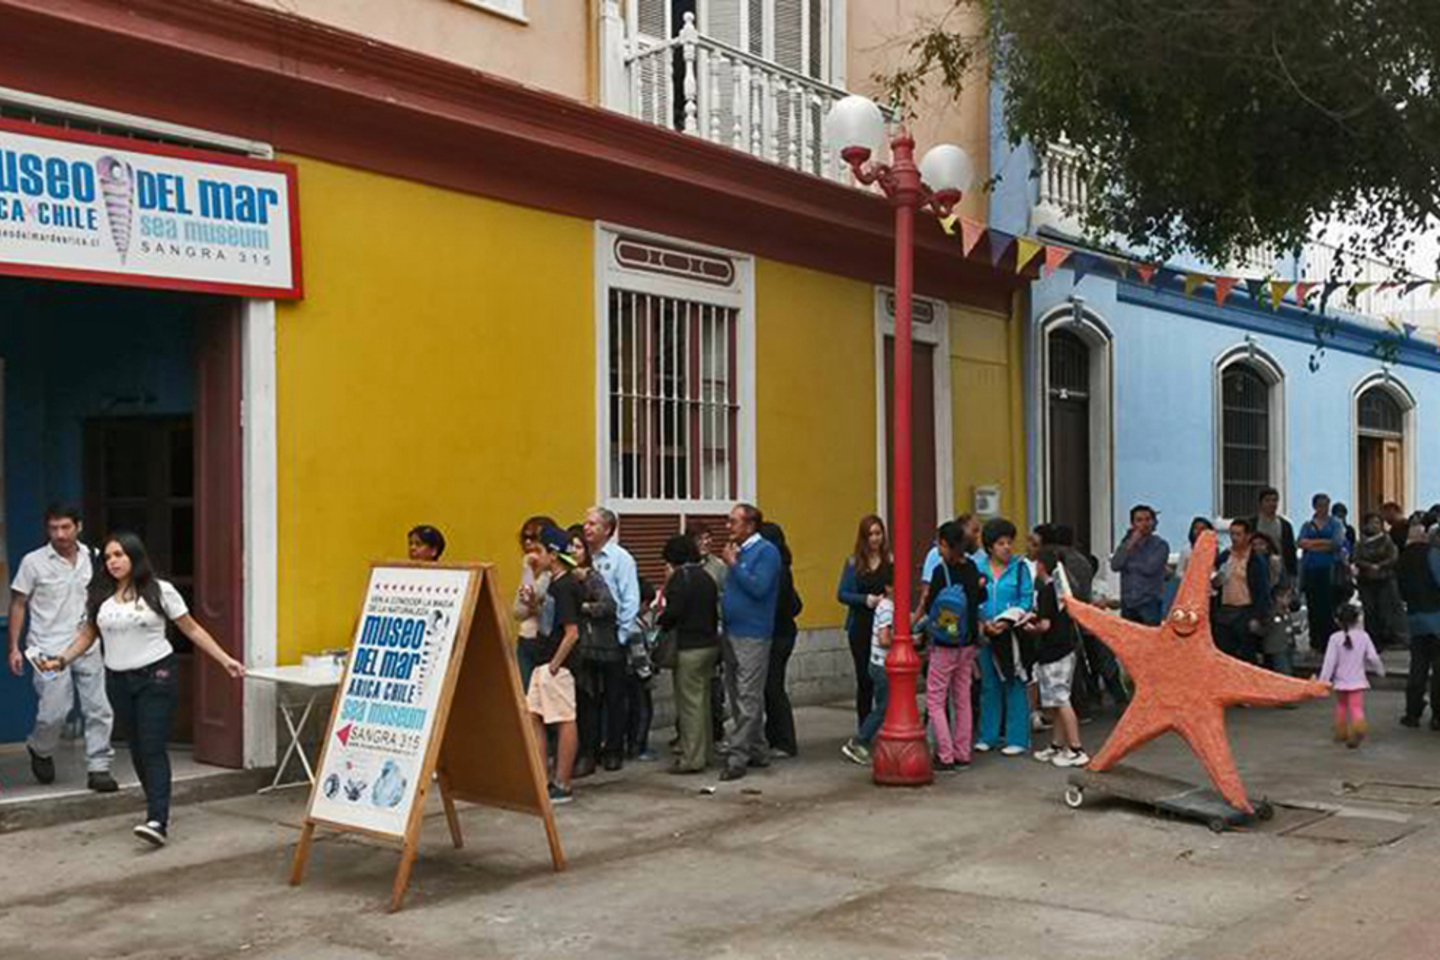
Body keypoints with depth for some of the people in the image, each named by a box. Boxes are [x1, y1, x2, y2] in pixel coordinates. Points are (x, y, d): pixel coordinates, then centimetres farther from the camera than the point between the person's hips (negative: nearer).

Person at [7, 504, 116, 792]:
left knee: (98, 709, -1)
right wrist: (14, 647, -3)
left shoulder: (92, 558, 5)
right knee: (54, 712, -7)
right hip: (50, 650, -3)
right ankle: (40, 751, 23)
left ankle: (98, 768, 8)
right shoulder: (34, 562, -4)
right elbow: (18, 604, 1)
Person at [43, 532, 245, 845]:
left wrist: (225, 660, -4)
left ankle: (158, 821, -20)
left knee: (152, 748, -12)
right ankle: (158, 806, 26)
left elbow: (192, 629, 0)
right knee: (137, 748, 10)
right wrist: (63, 659, -2)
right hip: (118, 680, 4)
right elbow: (87, 635, 15)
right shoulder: (99, 596, 5)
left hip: (156, 676, -4)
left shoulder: (159, 591, -4)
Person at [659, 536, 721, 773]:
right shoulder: (706, 577, 12)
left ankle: (692, 758, -1)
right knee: (702, 700, 16)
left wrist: (662, 618, 2)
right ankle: (706, 752, 23)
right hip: (710, 644, 8)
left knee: (690, 703, -4)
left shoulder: (680, 577, -12)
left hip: (690, 648, -8)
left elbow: (672, 613, -18)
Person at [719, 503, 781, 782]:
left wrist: (733, 565, -15)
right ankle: (756, 752, 23)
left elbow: (759, 587, -21)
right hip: (733, 633, 9)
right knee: (740, 697, 14)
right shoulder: (738, 550, 15)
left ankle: (738, 756, -9)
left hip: (753, 635, -9)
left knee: (748, 698, -8)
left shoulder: (766, 551, -9)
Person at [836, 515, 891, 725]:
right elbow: (841, 594, 2)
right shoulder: (853, 562, 4)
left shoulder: (891, 561, 3)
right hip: (861, 627, 1)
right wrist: (865, 599, -12)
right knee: (864, 678, 8)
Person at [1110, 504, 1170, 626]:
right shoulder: (1126, 543, 10)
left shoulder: (1160, 545, -1)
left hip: (1149, 603, -4)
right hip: (1128, 603, 4)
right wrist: (1130, 545, -9)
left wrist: (1127, 564, 0)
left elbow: (1150, 568, -14)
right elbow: (1114, 566, -4)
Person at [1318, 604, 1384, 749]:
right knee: (1356, 707, -5)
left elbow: (1330, 661, -10)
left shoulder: (1335, 638, -8)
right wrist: (1380, 670, 18)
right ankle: (1358, 727, -32)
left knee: (1341, 706, 19)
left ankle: (1341, 734, 28)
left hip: (1340, 681, 0)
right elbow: (1373, 657, 0)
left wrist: (1324, 680, -8)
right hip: (1357, 680, 0)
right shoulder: (1363, 636, -4)